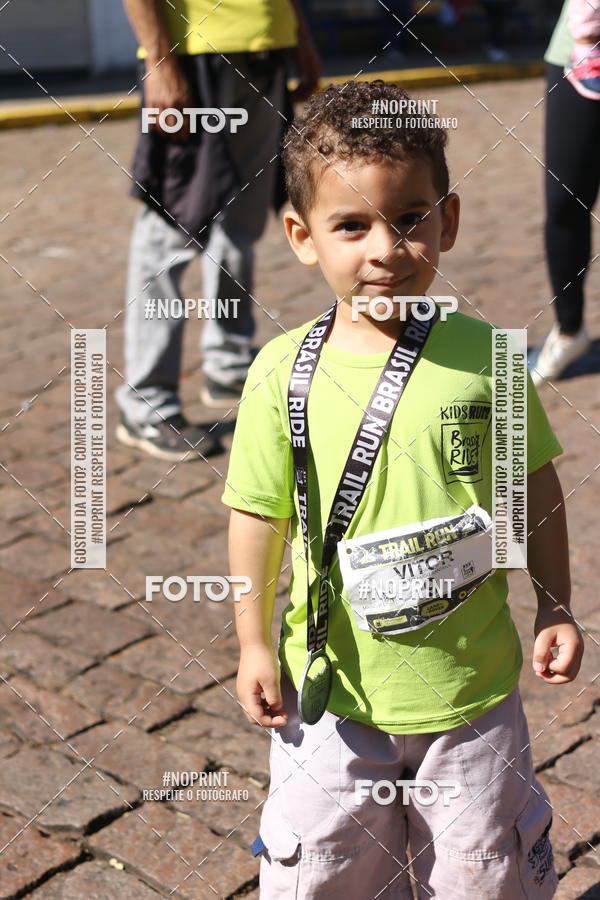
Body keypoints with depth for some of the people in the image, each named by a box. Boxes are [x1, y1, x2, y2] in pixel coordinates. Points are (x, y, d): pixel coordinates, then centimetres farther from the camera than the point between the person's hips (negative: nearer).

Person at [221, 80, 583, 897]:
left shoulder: (483, 355, -10)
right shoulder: (283, 372, -11)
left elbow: (534, 484, 3)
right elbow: (258, 514, -2)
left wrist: (556, 610, 4)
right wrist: (254, 643, 2)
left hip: (472, 683, 0)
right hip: (332, 687, 0)